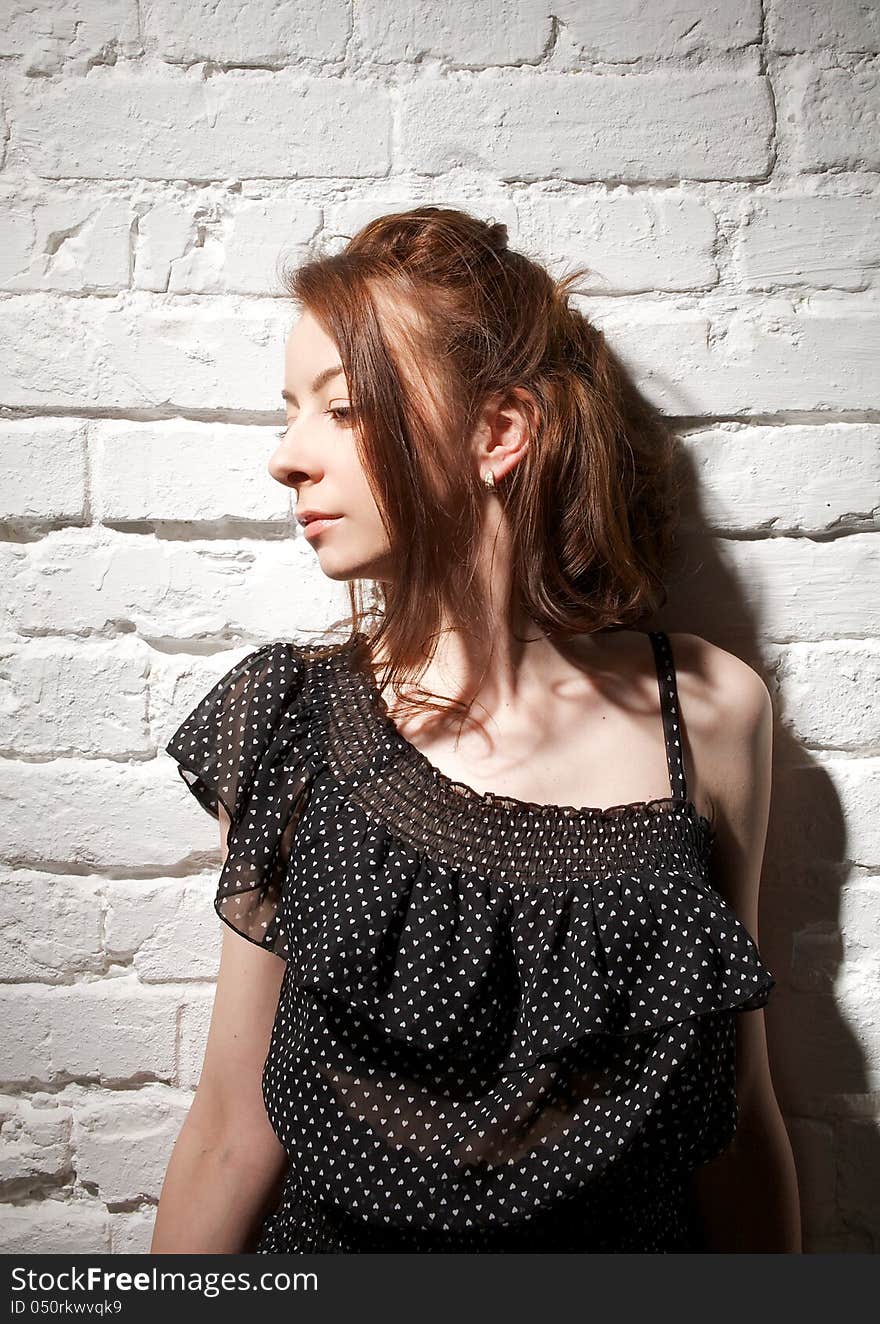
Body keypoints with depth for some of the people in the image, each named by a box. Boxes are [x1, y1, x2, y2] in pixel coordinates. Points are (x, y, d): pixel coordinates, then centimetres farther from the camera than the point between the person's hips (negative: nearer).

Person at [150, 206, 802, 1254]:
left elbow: (737, 1107, -2)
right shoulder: (288, 719, -14)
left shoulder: (711, 711, -13)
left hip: (642, 1239, 1)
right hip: (333, 1242, 0)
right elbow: (235, 1125, -8)